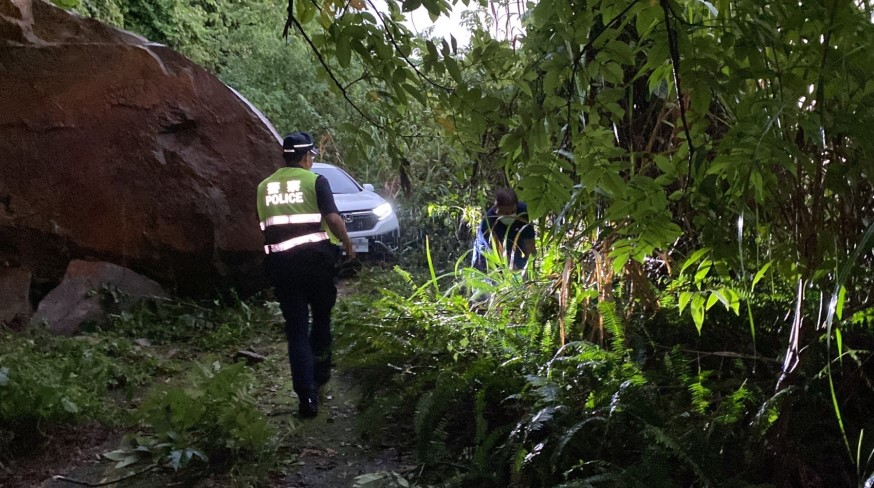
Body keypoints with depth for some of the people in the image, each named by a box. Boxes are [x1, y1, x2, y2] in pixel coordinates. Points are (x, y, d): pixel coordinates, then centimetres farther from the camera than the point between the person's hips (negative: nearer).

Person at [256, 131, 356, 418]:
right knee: (321, 316, 21)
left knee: (296, 329, 4)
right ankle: (320, 371, 28)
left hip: (280, 263, 3)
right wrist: (348, 244, 4)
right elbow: (333, 218, -10)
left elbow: (263, 226, 17)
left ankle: (307, 396, -3)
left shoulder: (264, 187, 11)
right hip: (314, 258, -3)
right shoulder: (315, 181, -3)